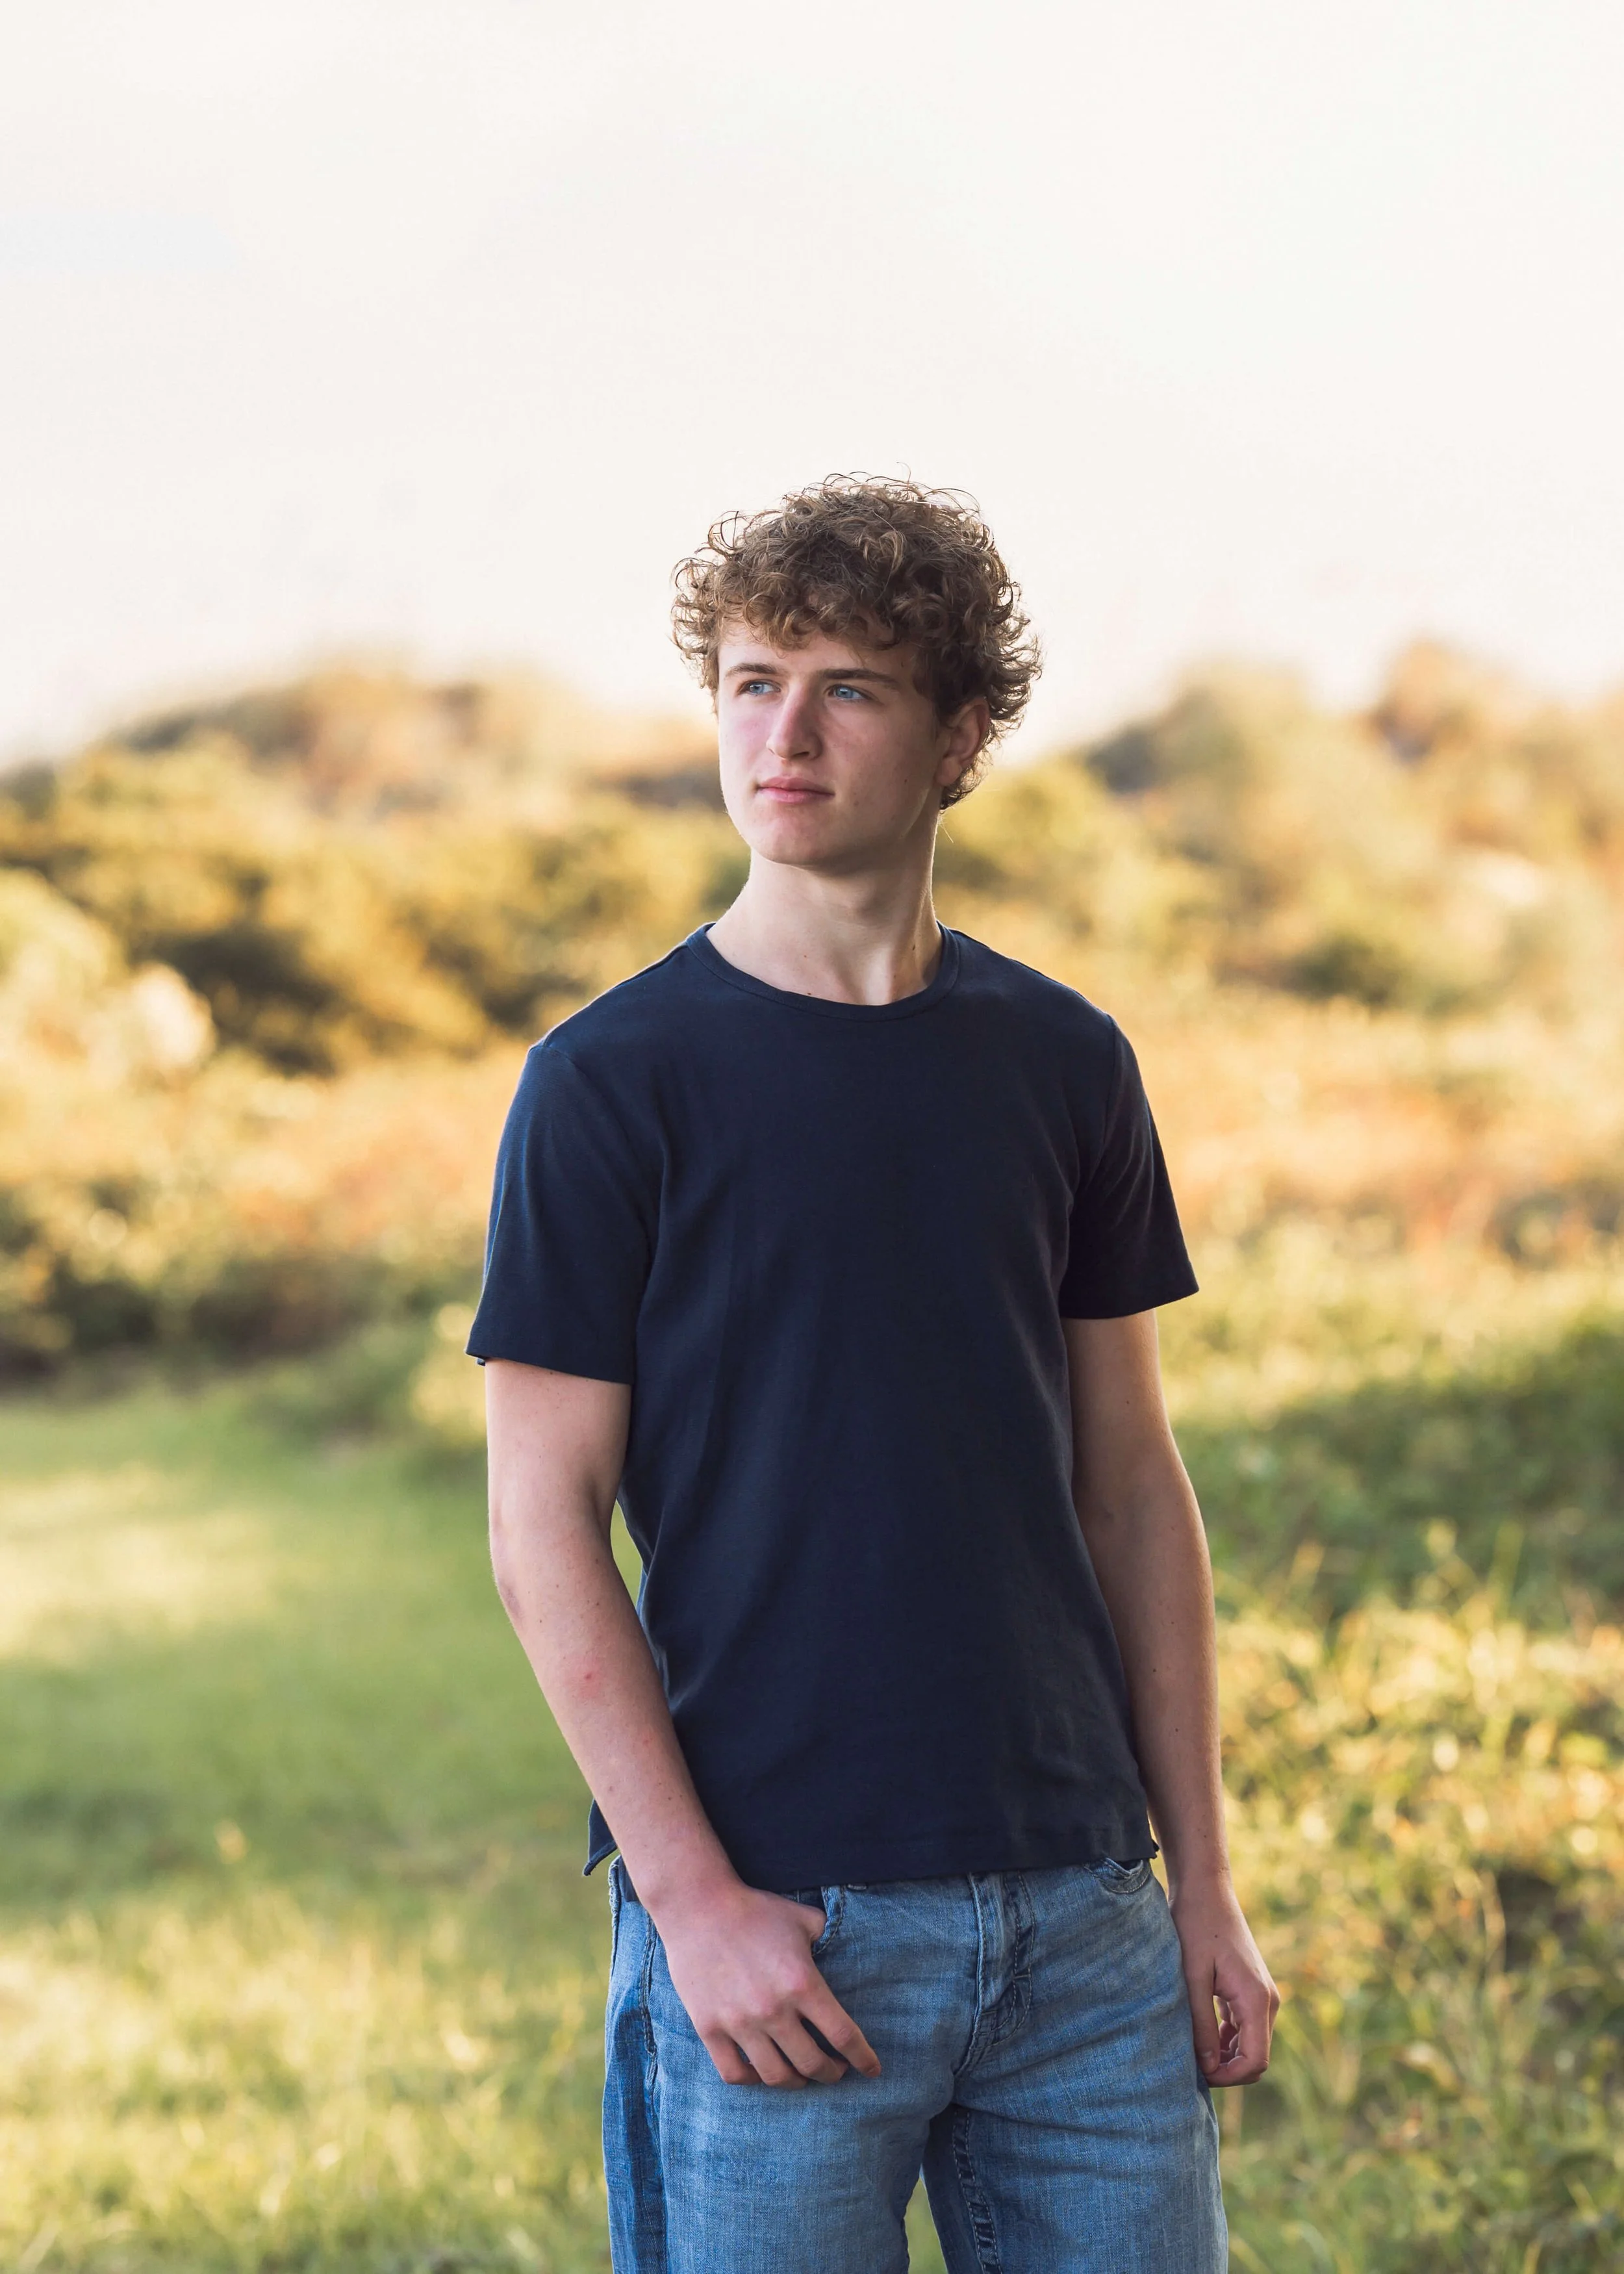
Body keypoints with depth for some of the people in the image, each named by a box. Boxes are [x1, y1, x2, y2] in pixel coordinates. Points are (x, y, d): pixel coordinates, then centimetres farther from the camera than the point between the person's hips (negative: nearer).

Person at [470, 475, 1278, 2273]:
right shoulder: (613, 1081, -4)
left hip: (1080, 1917, 4)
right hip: (778, 1925, -4)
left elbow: (1131, 1486, 11)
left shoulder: (1064, 1063, 8)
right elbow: (543, 1529, -6)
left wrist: (1203, 1877, 8)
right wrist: (692, 1899, -13)